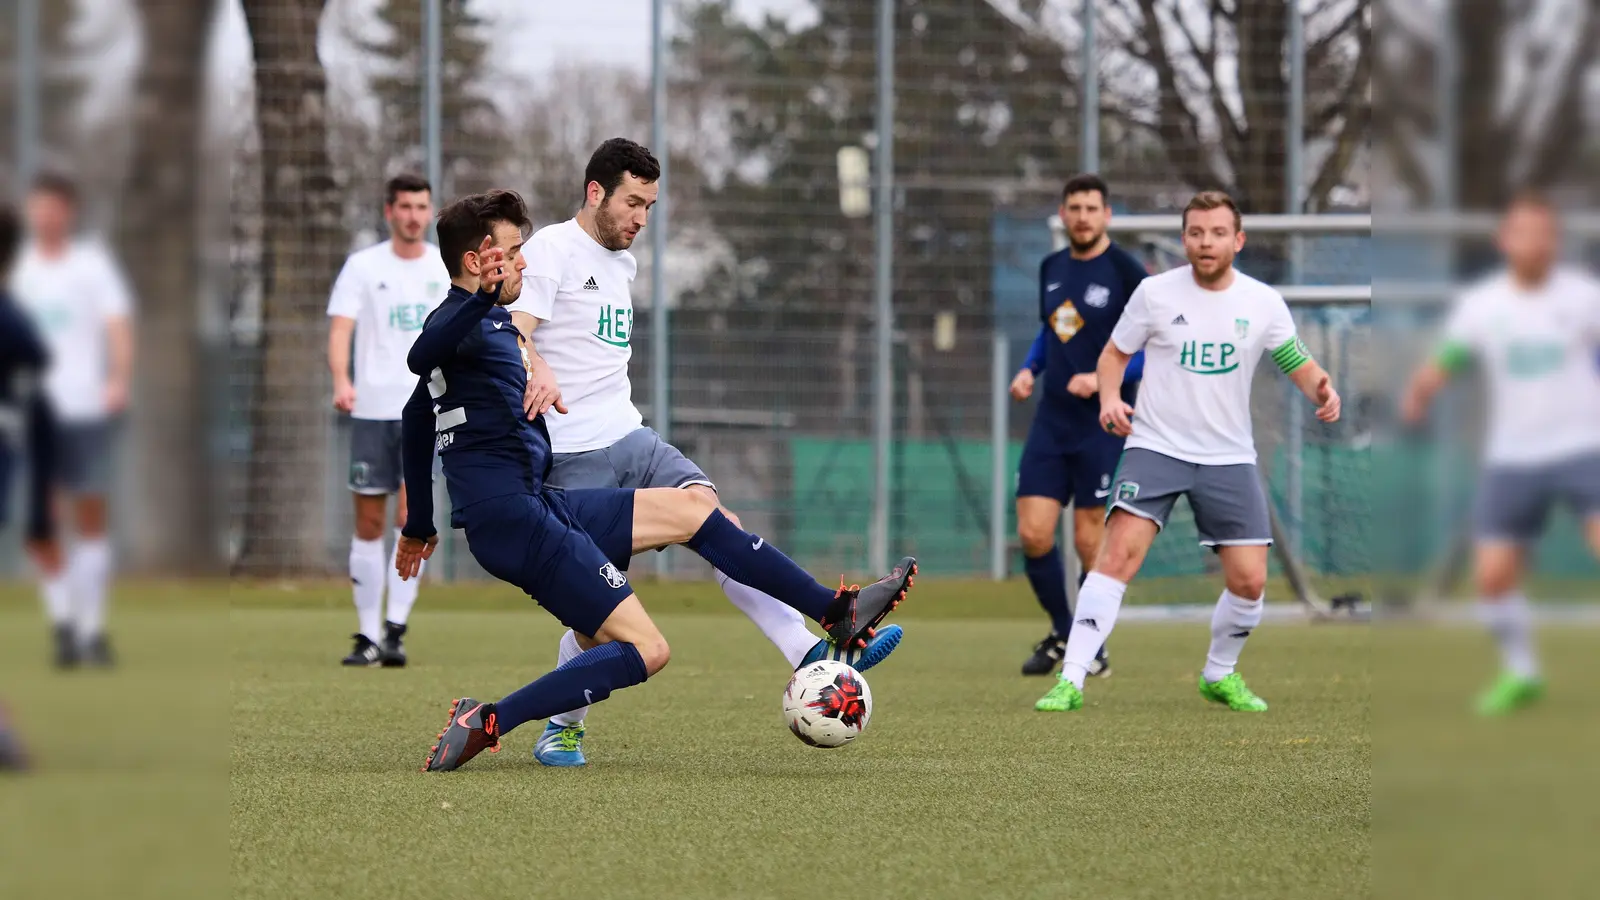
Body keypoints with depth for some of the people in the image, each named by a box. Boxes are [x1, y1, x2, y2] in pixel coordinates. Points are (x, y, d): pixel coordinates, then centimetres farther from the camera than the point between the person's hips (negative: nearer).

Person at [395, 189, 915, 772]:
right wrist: (483, 298, -57)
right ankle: (486, 723, -21)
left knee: (691, 509, 14)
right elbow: (421, 356, -38)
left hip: (537, 507, 11)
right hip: (516, 519, -11)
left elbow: (415, 419, 33)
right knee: (644, 651, -17)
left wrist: (419, 525, 42)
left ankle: (838, 613, 16)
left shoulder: (472, 322, 20)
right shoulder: (463, 320, -12)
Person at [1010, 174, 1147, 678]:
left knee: (1090, 540, -3)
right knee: (1033, 534, -2)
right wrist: (1029, 369, 7)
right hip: (1051, 422, 5)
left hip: (1102, 424, -5)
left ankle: (1092, 650, 13)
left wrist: (1105, 377, -21)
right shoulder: (1051, 269, 10)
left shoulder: (1126, 272, -9)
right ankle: (1061, 633, 19)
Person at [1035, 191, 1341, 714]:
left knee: (1249, 580, -3)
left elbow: (1299, 364, 8)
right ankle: (1071, 681, -20)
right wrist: (1110, 397, -11)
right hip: (1156, 448, -2)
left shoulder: (1263, 303, 0)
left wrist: (1321, 389, -15)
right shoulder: (1155, 293, -4)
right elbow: (1115, 353, 9)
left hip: (1229, 456, 2)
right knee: (1119, 553, -20)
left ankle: (1220, 675, 25)